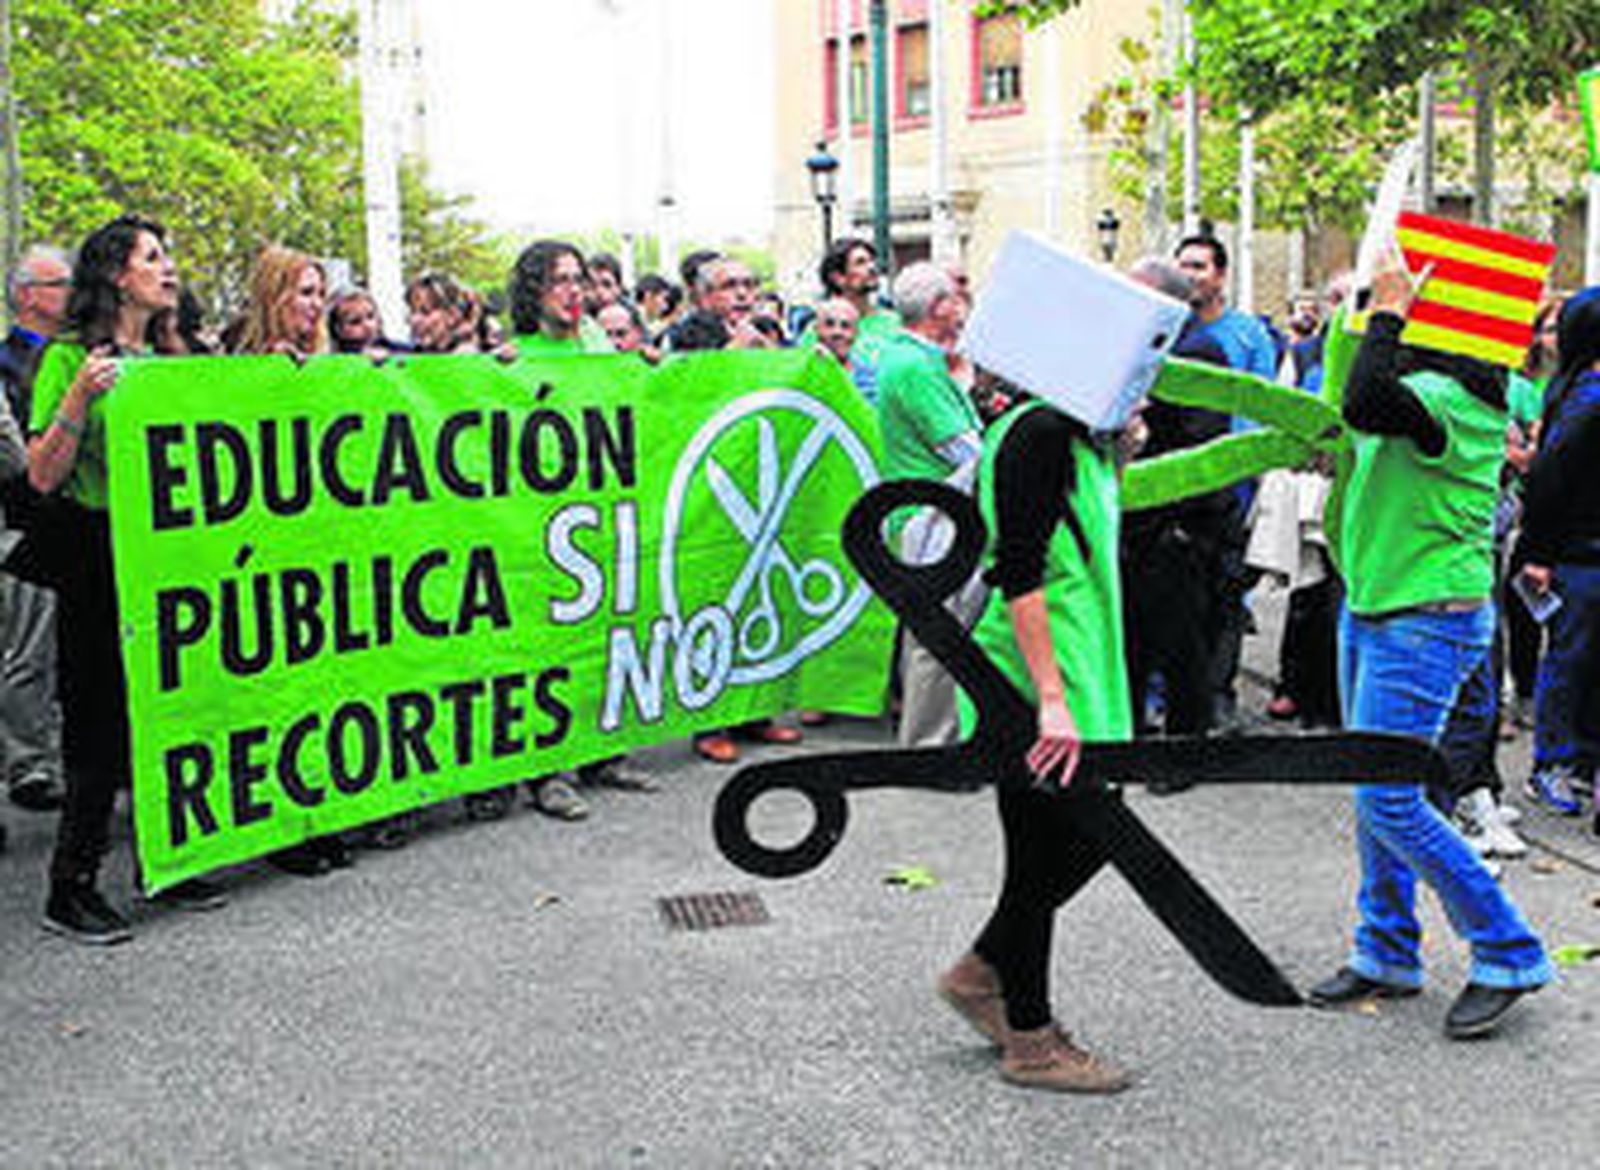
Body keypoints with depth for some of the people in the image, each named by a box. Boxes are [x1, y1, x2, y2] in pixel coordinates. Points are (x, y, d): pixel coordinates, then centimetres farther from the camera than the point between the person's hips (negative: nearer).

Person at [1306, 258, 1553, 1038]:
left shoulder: (1451, 398, -20)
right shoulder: (1421, 390, 9)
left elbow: (1368, 405, -38)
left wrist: (1386, 316, -25)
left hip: (1427, 620, -10)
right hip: (1371, 608, 10)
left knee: (1388, 798, -10)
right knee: (1375, 791, 14)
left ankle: (1508, 954, 3)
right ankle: (1386, 954, 27)